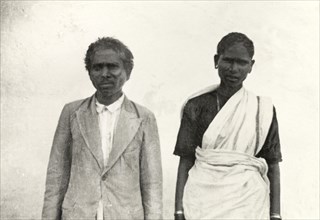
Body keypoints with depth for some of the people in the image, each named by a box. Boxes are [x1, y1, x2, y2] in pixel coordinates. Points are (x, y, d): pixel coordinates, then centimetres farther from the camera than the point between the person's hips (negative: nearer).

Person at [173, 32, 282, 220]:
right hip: (202, 203, 0)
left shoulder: (263, 109, 2)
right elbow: (185, 162, -1)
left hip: (248, 204, 1)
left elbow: (273, 165, 4)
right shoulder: (197, 106, 0)